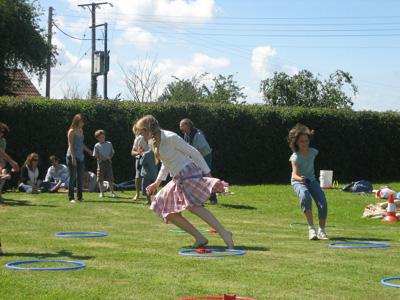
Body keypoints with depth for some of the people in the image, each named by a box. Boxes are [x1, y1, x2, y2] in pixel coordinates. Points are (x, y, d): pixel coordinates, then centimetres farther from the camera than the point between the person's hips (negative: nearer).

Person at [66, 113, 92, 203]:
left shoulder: (81, 130, 12)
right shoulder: (72, 131, -10)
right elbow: (70, 145, -14)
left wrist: (88, 150, 28)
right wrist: (73, 157, -20)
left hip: (80, 157, 7)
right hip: (72, 156, -7)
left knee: (80, 177, 7)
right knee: (73, 177, -5)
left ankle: (79, 196, 13)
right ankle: (71, 197, 0)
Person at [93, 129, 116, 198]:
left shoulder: (109, 144, 9)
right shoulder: (97, 146, 3)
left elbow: (112, 152, 12)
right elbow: (96, 155, -1)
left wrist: (109, 157, -9)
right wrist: (105, 157, -11)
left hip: (108, 162, 1)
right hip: (101, 163, -1)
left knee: (110, 178, -3)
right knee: (100, 179, 1)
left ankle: (112, 192, 2)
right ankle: (101, 192, 10)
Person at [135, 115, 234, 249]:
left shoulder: (170, 138, -13)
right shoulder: (154, 141, 13)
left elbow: (193, 152, -11)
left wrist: (207, 173, -12)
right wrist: (157, 182, 30)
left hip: (188, 173, -9)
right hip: (178, 180, 9)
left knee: (194, 206, -27)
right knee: (170, 212, 2)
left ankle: (224, 233, -34)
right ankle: (199, 238, -1)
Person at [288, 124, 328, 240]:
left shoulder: (313, 152, -7)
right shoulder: (295, 157, -22)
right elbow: (294, 174, -36)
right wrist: (299, 178, -58)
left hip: (311, 180, 5)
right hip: (298, 182, -5)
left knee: (323, 203, -17)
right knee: (305, 196, -38)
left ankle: (322, 231, 0)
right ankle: (311, 228, -34)